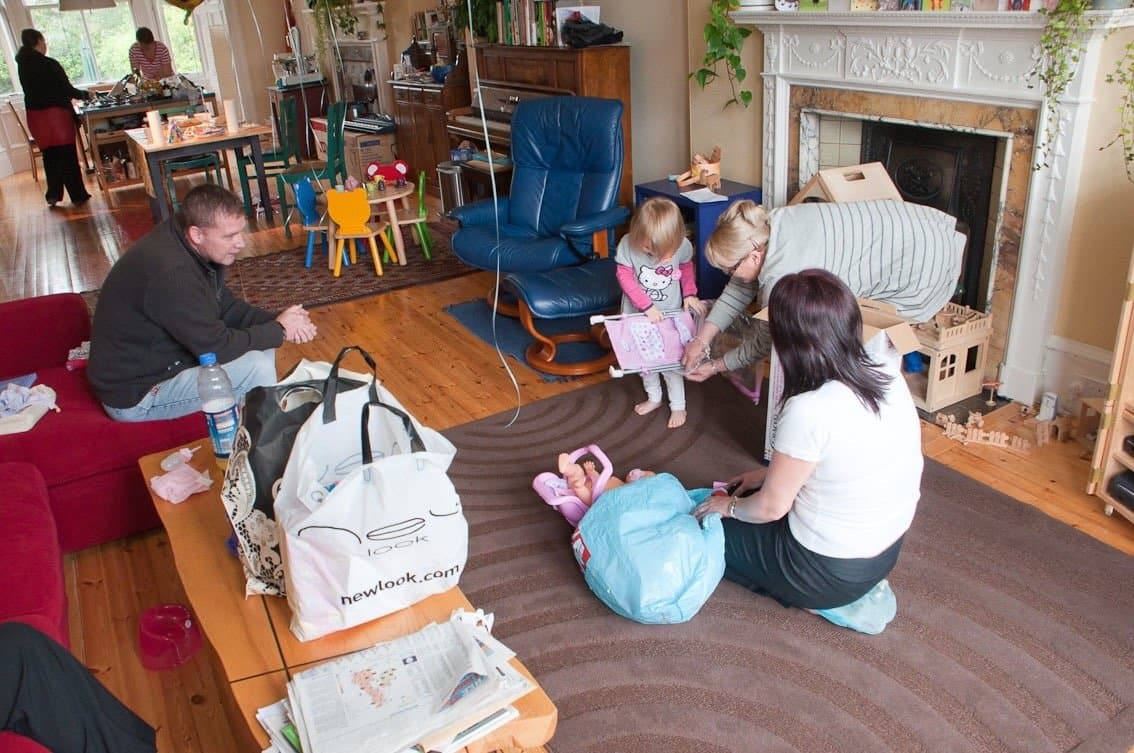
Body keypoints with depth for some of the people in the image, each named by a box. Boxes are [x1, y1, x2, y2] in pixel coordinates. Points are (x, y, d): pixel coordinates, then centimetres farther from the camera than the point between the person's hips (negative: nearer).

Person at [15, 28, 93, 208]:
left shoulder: (22, 65, 6)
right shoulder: (49, 64, -15)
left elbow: (36, 89, 15)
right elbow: (67, 89, -12)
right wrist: (86, 95, 6)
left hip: (35, 114, 6)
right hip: (56, 113, -6)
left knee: (50, 155, 14)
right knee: (67, 154, 3)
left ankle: (53, 194, 14)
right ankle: (78, 195, 8)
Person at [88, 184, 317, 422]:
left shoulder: (193, 249, -3)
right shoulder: (171, 272, -32)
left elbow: (226, 307, 7)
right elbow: (216, 348, -27)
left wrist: (276, 321, -11)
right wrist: (279, 330, -15)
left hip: (159, 358, 10)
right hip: (134, 395, -9)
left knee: (262, 347, 5)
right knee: (256, 368, -20)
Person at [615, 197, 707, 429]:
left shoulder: (682, 246, -19)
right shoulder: (627, 245, -24)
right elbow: (625, 278, -17)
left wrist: (690, 294, -8)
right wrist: (647, 306, -22)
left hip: (670, 314, -1)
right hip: (639, 314, 1)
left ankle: (678, 406, 23)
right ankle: (654, 398, 38)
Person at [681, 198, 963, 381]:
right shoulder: (768, 225, -9)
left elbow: (763, 344, -11)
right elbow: (741, 288, 6)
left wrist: (716, 367, 3)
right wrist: (702, 338, 4)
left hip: (927, 262, -8)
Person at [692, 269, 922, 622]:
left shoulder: (809, 411, -31)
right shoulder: (885, 374, -9)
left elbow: (771, 508, -17)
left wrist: (728, 507, 3)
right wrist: (767, 475, 13)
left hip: (831, 571, -7)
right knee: (751, 495, 26)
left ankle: (806, 594, 9)